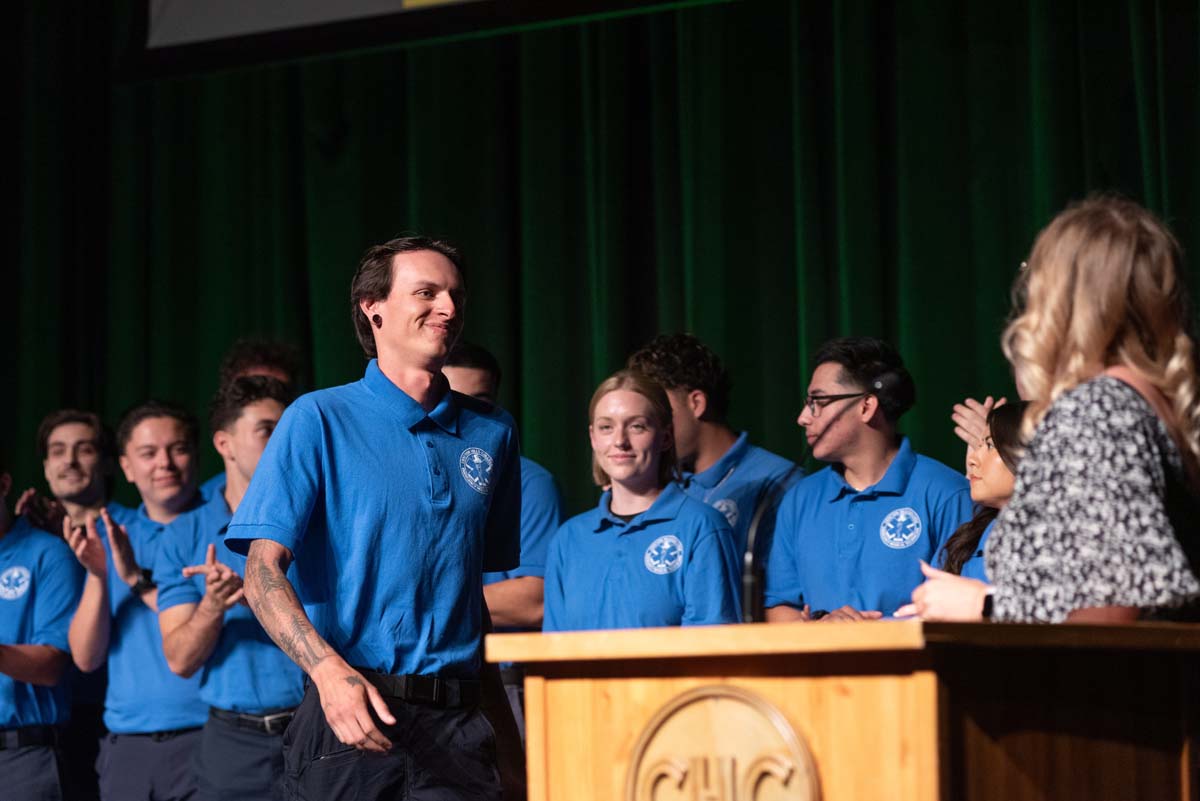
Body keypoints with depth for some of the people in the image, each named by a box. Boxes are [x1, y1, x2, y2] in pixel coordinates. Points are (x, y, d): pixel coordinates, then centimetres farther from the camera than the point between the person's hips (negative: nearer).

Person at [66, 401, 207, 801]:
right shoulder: (111, 532, 13)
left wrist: (138, 579, -15)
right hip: (126, 748, 4)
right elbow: (86, 657, 7)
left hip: (204, 738, -4)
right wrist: (97, 575, -7)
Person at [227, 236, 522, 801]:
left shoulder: (492, 433, 13)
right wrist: (328, 669, -21)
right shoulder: (319, 420, 2)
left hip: (456, 720, 3)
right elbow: (264, 570, -6)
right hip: (349, 710, -2)